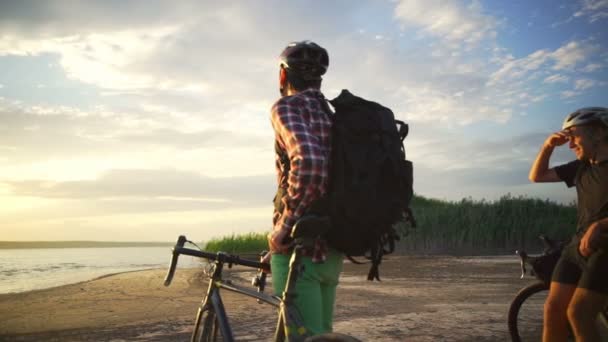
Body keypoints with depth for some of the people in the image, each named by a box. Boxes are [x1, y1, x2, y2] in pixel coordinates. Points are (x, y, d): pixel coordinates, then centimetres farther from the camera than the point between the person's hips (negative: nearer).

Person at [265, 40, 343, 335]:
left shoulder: (287, 107, -7)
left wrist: (284, 228, -19)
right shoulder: (333, 115, 18)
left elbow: (309, 162, -27)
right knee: (320, 333, 18)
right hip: (332, 250, 8)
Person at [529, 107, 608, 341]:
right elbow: (537, 176, 16)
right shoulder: (581, 167, 11)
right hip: (577, 246, 7)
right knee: (553, 309, 0)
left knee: (578, 313, -16)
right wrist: (548, 146, 2)